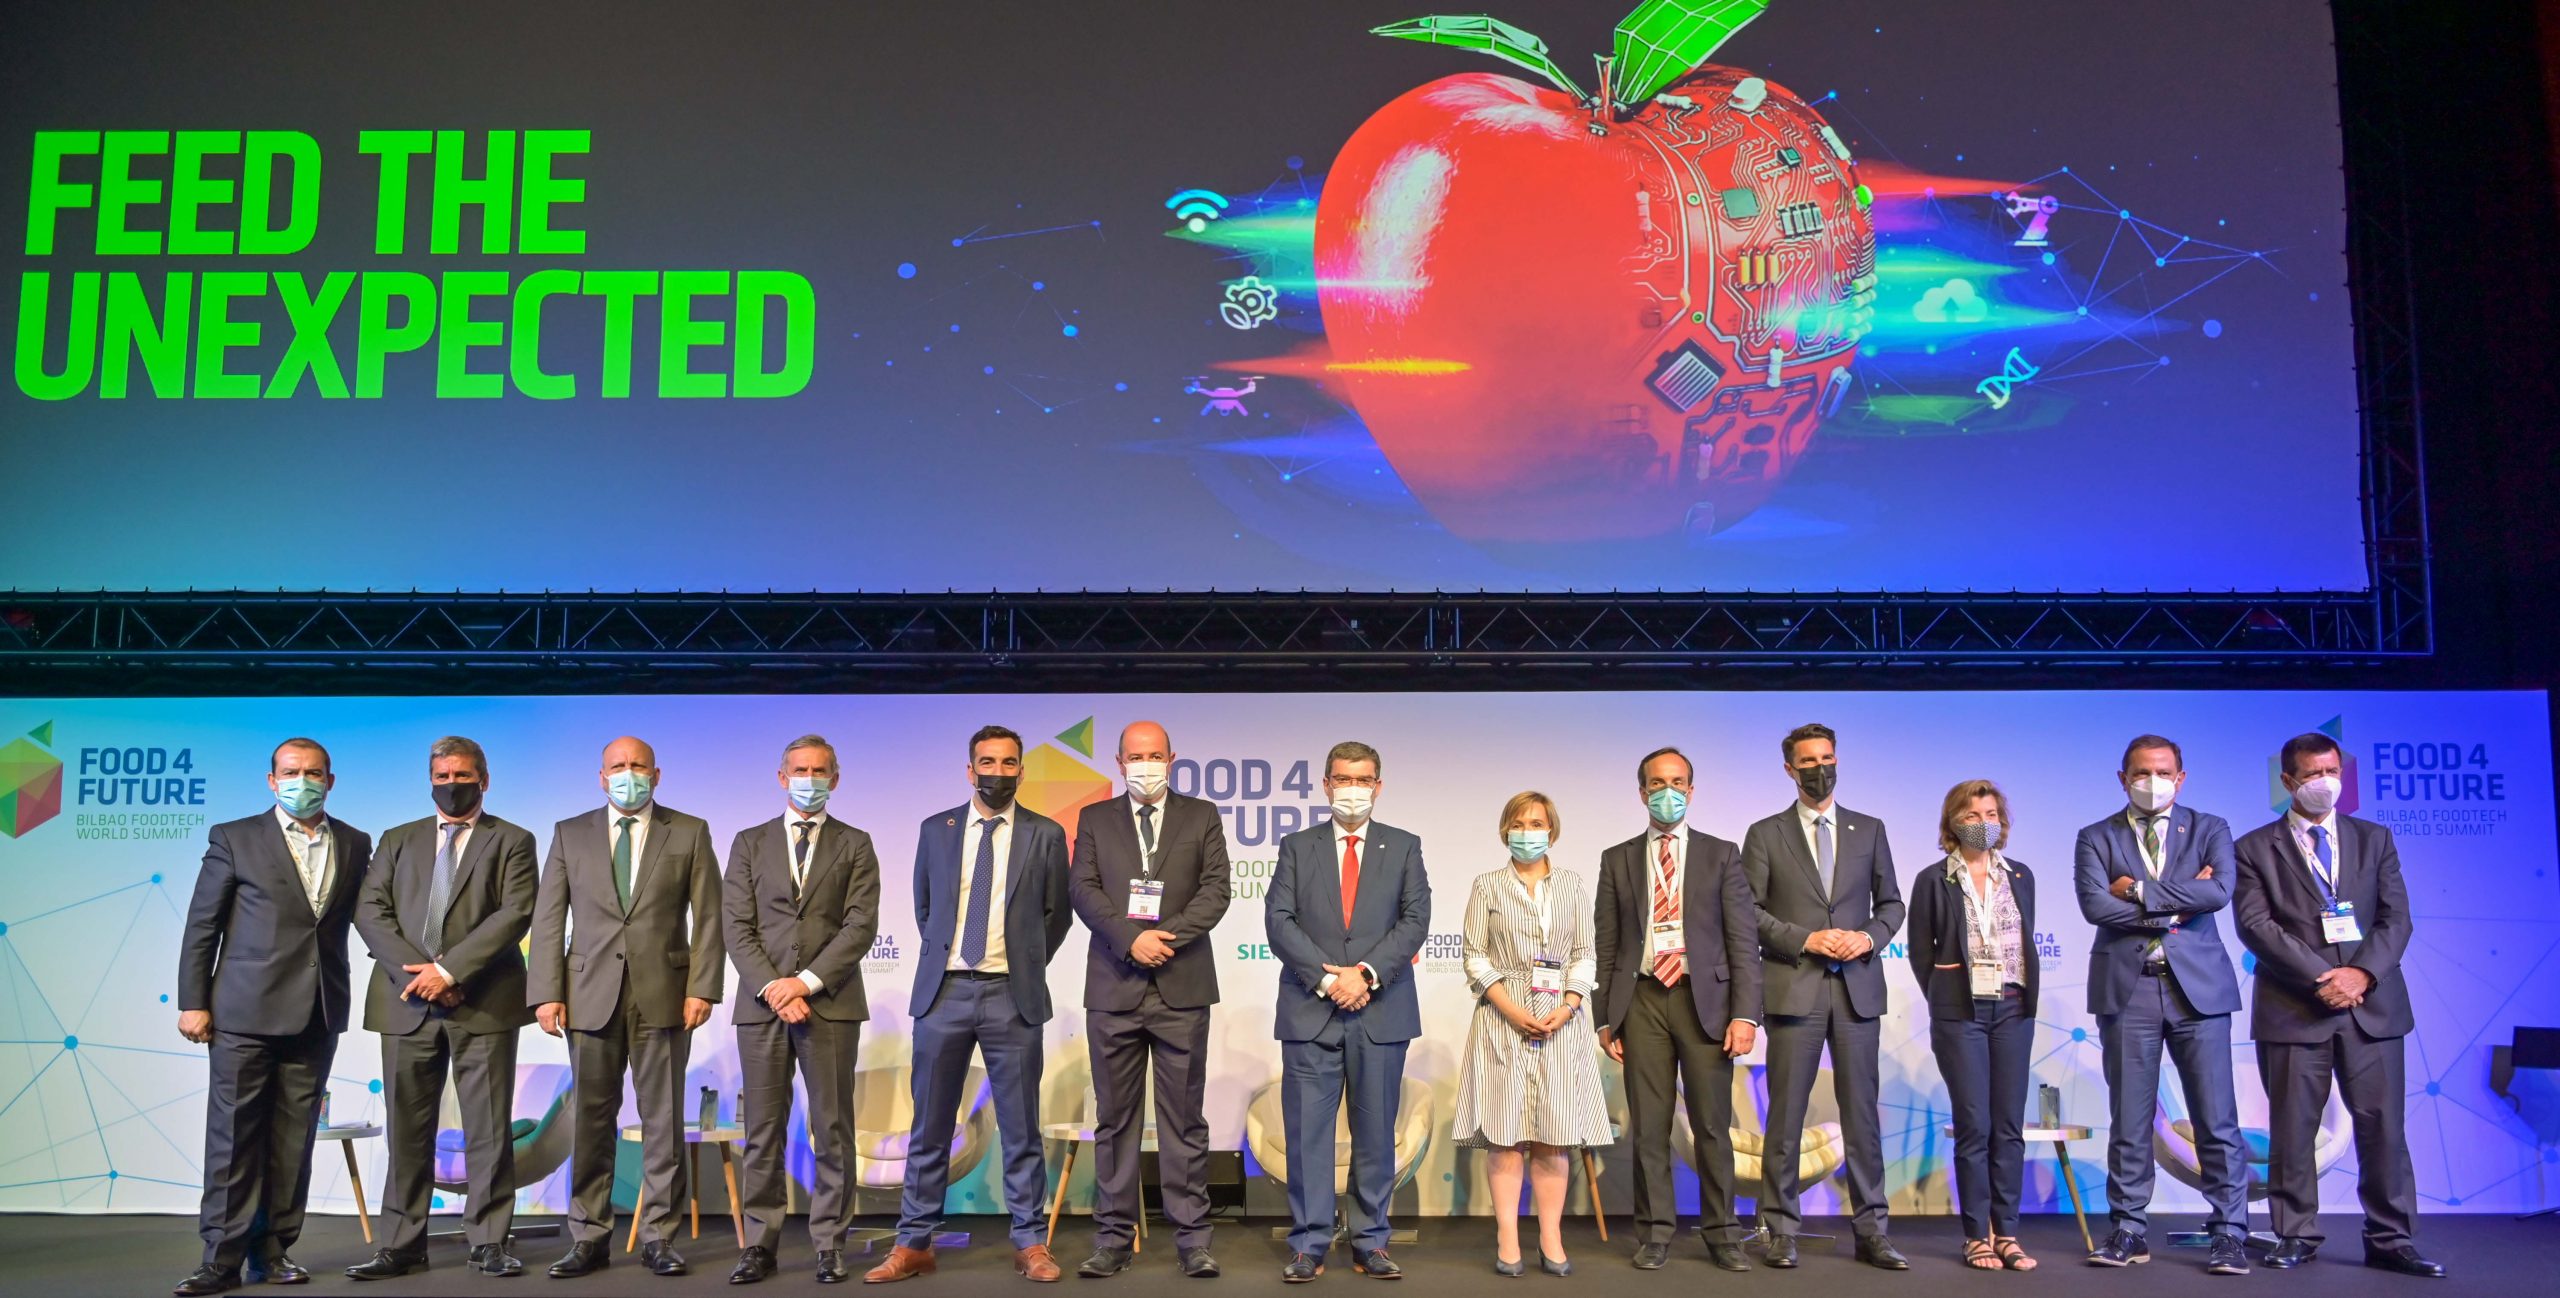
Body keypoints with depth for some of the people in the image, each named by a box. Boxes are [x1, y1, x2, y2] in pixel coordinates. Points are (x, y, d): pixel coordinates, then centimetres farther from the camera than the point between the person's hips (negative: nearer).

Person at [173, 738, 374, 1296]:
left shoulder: (354, 845, 10)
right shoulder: (234, 838, 1)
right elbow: (201, 926, 2)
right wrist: (193, 1003, -2)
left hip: (318, 1015, 3)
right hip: (245, 1012, -3)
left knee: (294, 1138, 7)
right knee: (233, 1136, 0)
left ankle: (275, 1249, 15)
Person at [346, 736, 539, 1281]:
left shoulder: (512, 841, 6)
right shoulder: (398, 841, 16)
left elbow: (515, 913, -7)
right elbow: (369, 910, 5)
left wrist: (450, 970, -15)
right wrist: (412, 971, -10)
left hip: (483, 1004, -3)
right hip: (408, 1003, 3)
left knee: (489, 1129, 0)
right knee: (406, 1130, 7)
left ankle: (488, 1242, 7)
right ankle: (401, 1245, 14)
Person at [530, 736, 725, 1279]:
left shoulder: (690, 833, 6)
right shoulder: (570, 833, 10)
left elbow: (707, 917, 2)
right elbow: (548, 918, 6)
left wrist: (701, 988, -7)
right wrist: (547, 992, -3)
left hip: (663, 995, -1)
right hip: (590, 996, 1)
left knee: (664, 1120, 3)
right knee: (591, 1120, 5)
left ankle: (659, 1237, 12)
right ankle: (589, 1238, 16)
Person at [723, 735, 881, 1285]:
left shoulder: (855, 845, 8)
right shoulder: (750, 843, 11)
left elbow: (861, 925, -3)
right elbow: (736, 927, 3)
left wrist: (807, 982, -12)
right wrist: (772, 988, -10)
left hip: (831, 1004, -1)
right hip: (761, 1004, 1)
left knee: (833, 1131, 1)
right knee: (763, 1131, 5)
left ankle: (829, 1245, 9)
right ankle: (759, 1245, 13)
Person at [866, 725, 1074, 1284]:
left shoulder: (1046, 835, 1)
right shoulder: (936, 830, 6)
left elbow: (1056, 914, 9)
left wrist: (1028, 964, 9)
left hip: (1013, 996, -1)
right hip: (945, 991, 2)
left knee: (1020, 1128, 5)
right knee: (929, 1127, 8)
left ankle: (1030, 1243, 15)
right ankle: (914, 1244, 18)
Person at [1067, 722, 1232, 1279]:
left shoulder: (1202, 816, 9)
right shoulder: (1095, 819, 11)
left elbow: (1215, 889, 0)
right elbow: (1083, 889, -1)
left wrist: (1169, 937, -14)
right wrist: (1130, 939, -15)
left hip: (1182, 985, -1)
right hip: (1113, 986, 1)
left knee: (1185, 1118, 3)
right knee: (1114, 1120, 6)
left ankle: (1192, 1238, 10)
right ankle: (1114, 1236, 14)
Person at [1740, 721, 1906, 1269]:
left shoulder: (1869, 830, 12)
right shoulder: (1765, 834, 4)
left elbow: (1891, 902, 14)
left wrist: (1869, 936, -6)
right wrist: (1805, 939, -13)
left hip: (1858, 988, 2)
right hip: (1794, 988, -2)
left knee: (1862, 1112, 6)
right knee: (1786, 1114, 2)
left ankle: (1871, 1230, 14)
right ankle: (1781, 1231, 9)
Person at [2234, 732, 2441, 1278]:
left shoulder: (2374, 840, 13)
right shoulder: (2255, 848, 4)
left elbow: (2396, 916, 4)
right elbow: (2256, 925, -6)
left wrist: (2361, 973, -12)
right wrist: (2319, 979, -15)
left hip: (2372, 1004, 2)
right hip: (2293, 1009, -2)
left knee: (2384, 1126, 3)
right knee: (2292, 1129, 3)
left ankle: (2391, 1240, 13)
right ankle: (2295, 1235, 12)